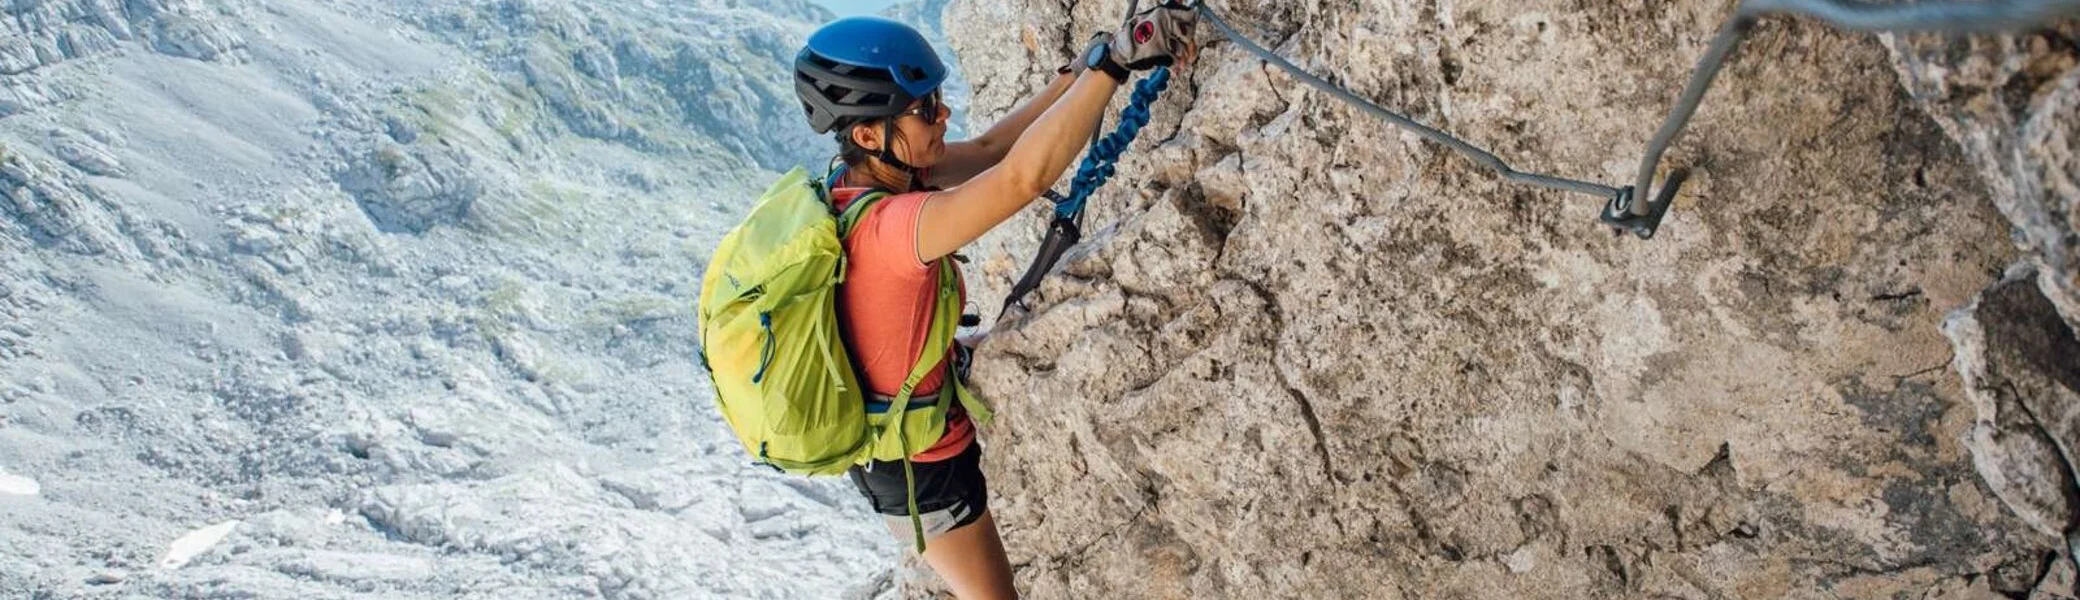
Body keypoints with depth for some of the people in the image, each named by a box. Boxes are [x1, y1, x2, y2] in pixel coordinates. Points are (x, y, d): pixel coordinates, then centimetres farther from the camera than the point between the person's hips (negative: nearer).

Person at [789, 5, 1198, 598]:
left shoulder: (860, 175, -12)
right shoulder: (884, 227, -39)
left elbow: (986, 151, -8)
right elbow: (1023, 175, -50)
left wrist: (1080, 72, -16)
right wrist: (1115, 57, -45)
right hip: (919, 465, -8)